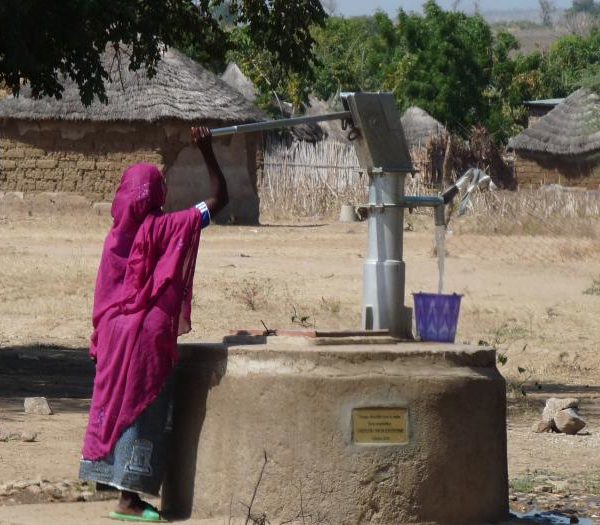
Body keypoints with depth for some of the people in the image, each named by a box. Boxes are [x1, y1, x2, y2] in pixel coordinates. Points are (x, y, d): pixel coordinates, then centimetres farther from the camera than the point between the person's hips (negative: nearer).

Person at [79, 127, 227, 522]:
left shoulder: (117, 233, 6)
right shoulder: (165, 228, -11)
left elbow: (104, 293, 9)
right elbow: (219, 199, -8)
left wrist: (101, 339, 17)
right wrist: (208, 153, -3)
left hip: (116, 332, 7)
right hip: (149, 333, -6)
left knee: (118, 406, 11)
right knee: (144, 411, -2)